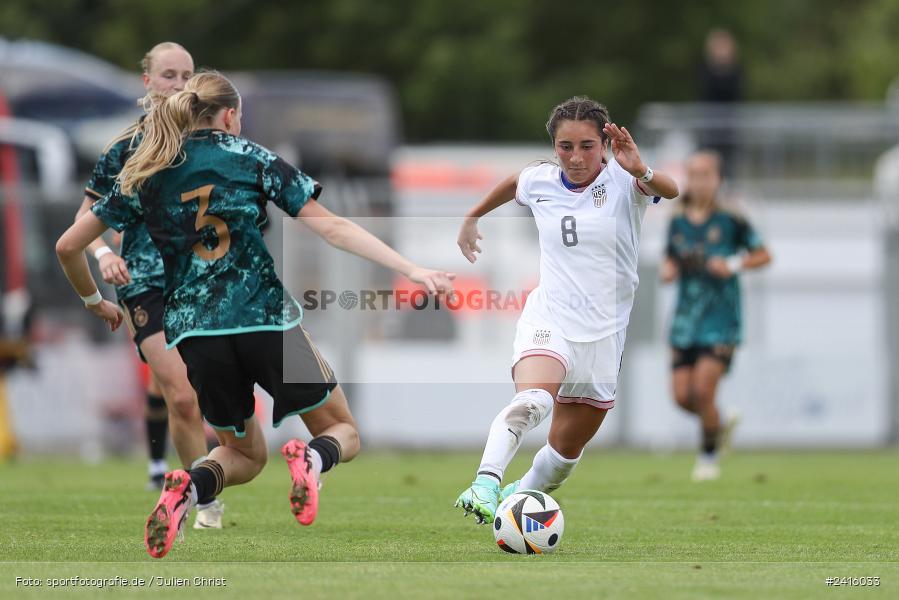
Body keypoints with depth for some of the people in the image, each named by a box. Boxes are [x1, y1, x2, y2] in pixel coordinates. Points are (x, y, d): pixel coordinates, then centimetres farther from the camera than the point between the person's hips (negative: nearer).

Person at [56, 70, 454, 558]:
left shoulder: (143, 177, 11)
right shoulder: (250, 158, 6)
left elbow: (67, 246, 12)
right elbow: (331, 228, -1)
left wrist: (95, 303, 30)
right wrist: (411, 270, -1)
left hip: (193, 331, 2)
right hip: (266, 319, -2)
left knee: (246, 453, 24)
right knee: (343, 431, 17)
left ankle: (189, 486, -12)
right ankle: (313, 458, -22)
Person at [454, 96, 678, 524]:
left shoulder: (622, 180, -9)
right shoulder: (540, 181, 0)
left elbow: (669, 190, -32)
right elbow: (510, 186, 26)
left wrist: (641, 171, -54)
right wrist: (472, 218, 38)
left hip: (604, 332, 1)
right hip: (548, 320, -1)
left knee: (568, 447, 11)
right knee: (531, 401, -33)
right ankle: (485, 483, -46)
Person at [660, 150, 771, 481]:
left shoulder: (730, 221, -6)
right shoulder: (678, 224, 6)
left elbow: (763, 255, 2)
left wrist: (734, 265, -14)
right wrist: (668, 271, -4)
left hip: (721, 320, -4)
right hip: (686, 318, 5)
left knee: (703, 389, -14)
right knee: (682, 395, -2)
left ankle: (709, 456, 8)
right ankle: (721, 422, 30)